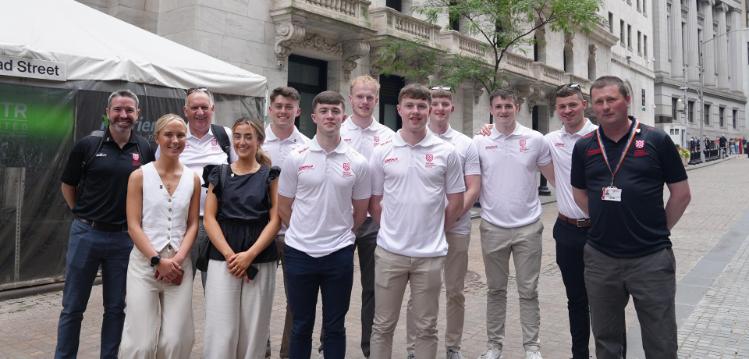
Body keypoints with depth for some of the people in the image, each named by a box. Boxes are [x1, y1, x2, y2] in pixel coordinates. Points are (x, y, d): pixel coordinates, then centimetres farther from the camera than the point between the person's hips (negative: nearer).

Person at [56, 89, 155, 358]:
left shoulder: (145, 149, 2)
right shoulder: (87, 145, -2)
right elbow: (67, 185, 8)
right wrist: (82, 214, 5)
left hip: (125, 238, 1)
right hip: (86, 234, -1)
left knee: (116, 308, 11)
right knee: (73, 307, 8)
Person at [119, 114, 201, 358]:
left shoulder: (193, 179, 7)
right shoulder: (140, 176, 0)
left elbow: (193, 225, 7)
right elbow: (133, 226, -4)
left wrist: (178, 259, -7)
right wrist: (158, 260, -12)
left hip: (179, 266, 2)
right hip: (145, 263, -2)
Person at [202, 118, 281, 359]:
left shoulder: (270, 175, 6)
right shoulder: (219, 174, 10)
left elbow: (275, 220, 0)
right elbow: (209, 218, 4)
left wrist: (250, 254, -11)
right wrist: (229, 255, -9)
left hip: (260, 260, 0)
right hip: (222, 259, 1)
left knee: (254, 329, 4)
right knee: (221, 330, -2)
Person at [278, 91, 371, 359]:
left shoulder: (357, 163, -1)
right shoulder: (296, 159, -3)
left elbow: (360, 211, 8)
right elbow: (284, 207, 4)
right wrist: (305, 232, 8)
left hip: (339, 254, 0)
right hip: (300, 253, 0)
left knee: (335, 327, 12)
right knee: (301, 326, 13)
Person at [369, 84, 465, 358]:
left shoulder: (446, 152, -1)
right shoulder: (382, 151, 0)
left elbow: (456, 202, 4)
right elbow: (374, 202, 6)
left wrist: (434, 232, 6)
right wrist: (393, 230, 6)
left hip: (430, 254, 0)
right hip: (389, 252, 0)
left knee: (426, 327, 13)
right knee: (383, 325, 11)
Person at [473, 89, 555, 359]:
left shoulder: (535, 139, -1)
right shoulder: (479, 142, -1)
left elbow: (555, 178, 7)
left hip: (528, 227, 0)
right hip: (493, 228, 1)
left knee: (528, 290, 8)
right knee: (496, 289, 13)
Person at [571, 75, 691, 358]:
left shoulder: (657, 140, -4)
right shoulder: (584, 147, 3)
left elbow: (681, 193, 1)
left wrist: (659, 230, 3)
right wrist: (605, 224, 8)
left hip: (651, 258, -2)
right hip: (600, 258, 3)